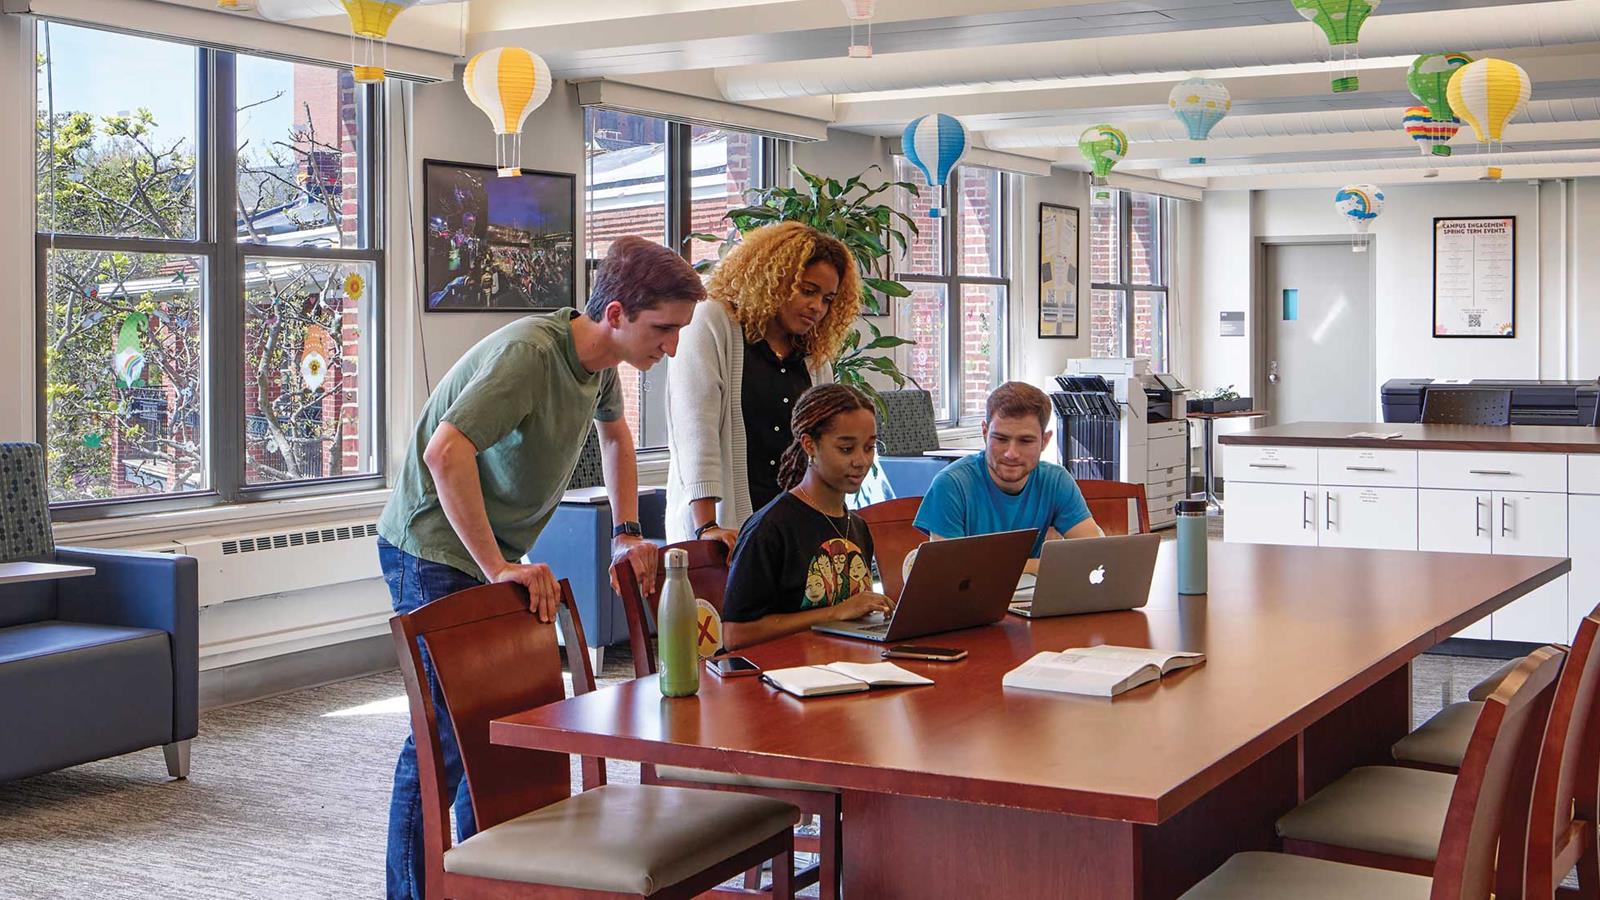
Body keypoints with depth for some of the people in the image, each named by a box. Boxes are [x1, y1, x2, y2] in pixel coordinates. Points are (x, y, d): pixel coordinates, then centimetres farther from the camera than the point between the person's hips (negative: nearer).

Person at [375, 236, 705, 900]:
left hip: (493, 553, 9)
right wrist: (497, 568, -34)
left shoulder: (600, 362, 2)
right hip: (434, 552, -9)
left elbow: (615, 434, 26)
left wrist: (626, 534, 17)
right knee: (448, 729, -6)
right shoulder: (531, 352, -27)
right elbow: (444, 452, -39)